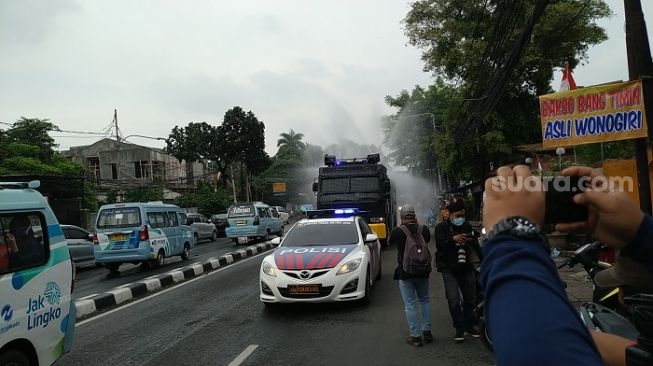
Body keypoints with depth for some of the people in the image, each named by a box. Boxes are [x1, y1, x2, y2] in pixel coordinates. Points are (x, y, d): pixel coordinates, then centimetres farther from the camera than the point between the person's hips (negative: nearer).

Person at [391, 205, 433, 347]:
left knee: (410, 304, 3)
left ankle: (415, 336, 5)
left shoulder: (397, 231, -14)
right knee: (424, 300, 19)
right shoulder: (424, 229, -6)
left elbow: (390, 242, 6)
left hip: (405, 273, -3)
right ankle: (427, 331, 20)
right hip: (423, 271, 4)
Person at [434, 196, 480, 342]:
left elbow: (476, 245, 8)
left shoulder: (467, 226, 8)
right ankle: (459, 329, 1)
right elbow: (440, 245, -17)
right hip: (449, 269, -4)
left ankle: (469, 326, 28)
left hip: (466, 268, 5)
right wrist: (453, 239, -34)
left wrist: (470, 241, -16)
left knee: (470, 299, 12)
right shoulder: (441, 227, -4)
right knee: (454, 300, -11)